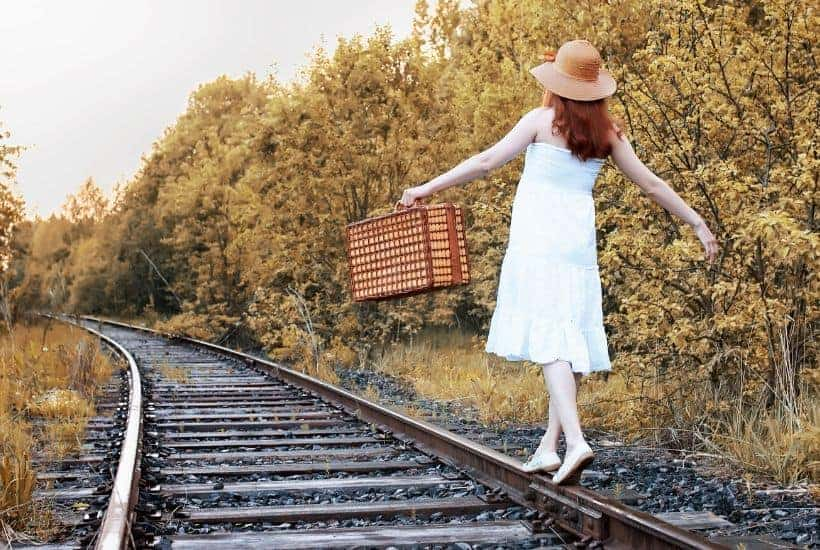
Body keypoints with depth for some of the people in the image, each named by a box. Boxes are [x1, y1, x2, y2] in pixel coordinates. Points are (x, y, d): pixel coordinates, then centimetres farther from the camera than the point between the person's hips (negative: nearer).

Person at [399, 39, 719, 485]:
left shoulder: (542, 120, -3)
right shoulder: (606, 131, 9)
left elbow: (486, 162, -5)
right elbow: (651, 184, 12)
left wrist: (427, 188, 1)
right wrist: (698, 224, 22)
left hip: (538, 239, -5)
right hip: (579, 242, 5)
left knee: (550, 338, -10)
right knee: (570, 339, 8)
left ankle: (575, 440, -24)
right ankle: (549, 446, 12)